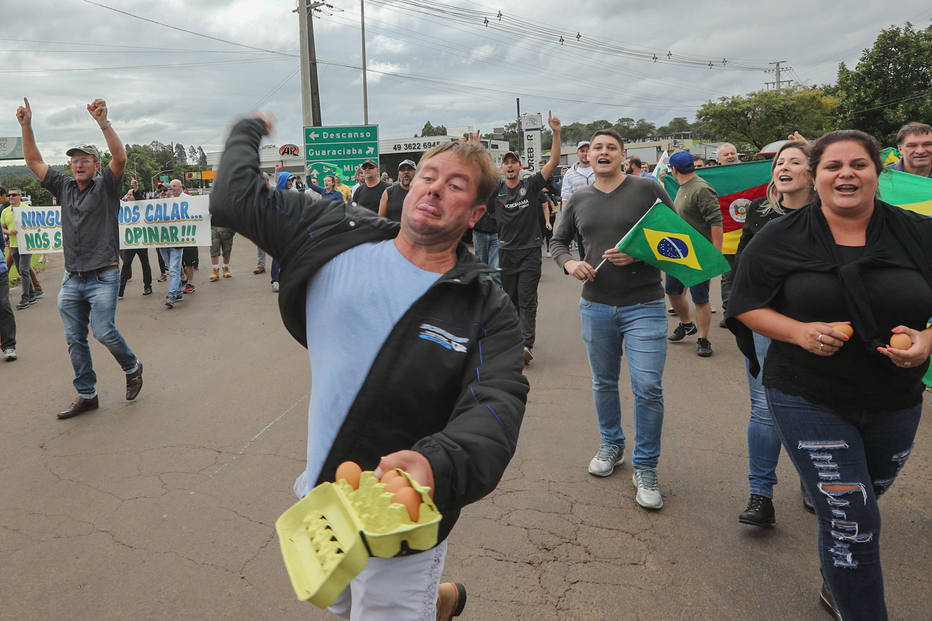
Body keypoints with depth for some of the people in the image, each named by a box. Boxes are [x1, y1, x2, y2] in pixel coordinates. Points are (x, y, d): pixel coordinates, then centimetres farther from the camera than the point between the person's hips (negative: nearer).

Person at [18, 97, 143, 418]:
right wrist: (26, 126, 4)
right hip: (71, 280, 6)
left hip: (102, 278, -6)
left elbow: (120, 158, -19)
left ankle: (132, 368, 16)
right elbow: (33, 161, 15)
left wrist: (103, 122, -29)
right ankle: (86, 395, 17)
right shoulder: (64, 187, 12)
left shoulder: (105, 187, -2)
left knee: (104, 332, -12)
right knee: (74, 339, 7)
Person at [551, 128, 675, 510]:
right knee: (603, 383, 16)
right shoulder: (579, 200, 9)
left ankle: (645, 469, 11)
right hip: (596, 306, 4)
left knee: (648, 388, -6)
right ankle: (611, 445, 38)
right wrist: (569, 263, -4)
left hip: (643, 306, -4)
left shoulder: (647, 190, -3)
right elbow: (558, 241, 18)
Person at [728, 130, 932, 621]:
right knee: (850, 522, -7)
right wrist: (800, 331, -20)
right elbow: (746, 307, -3)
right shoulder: (779, 239, -6)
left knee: (856, 507, 22)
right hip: (808, 400, -3)